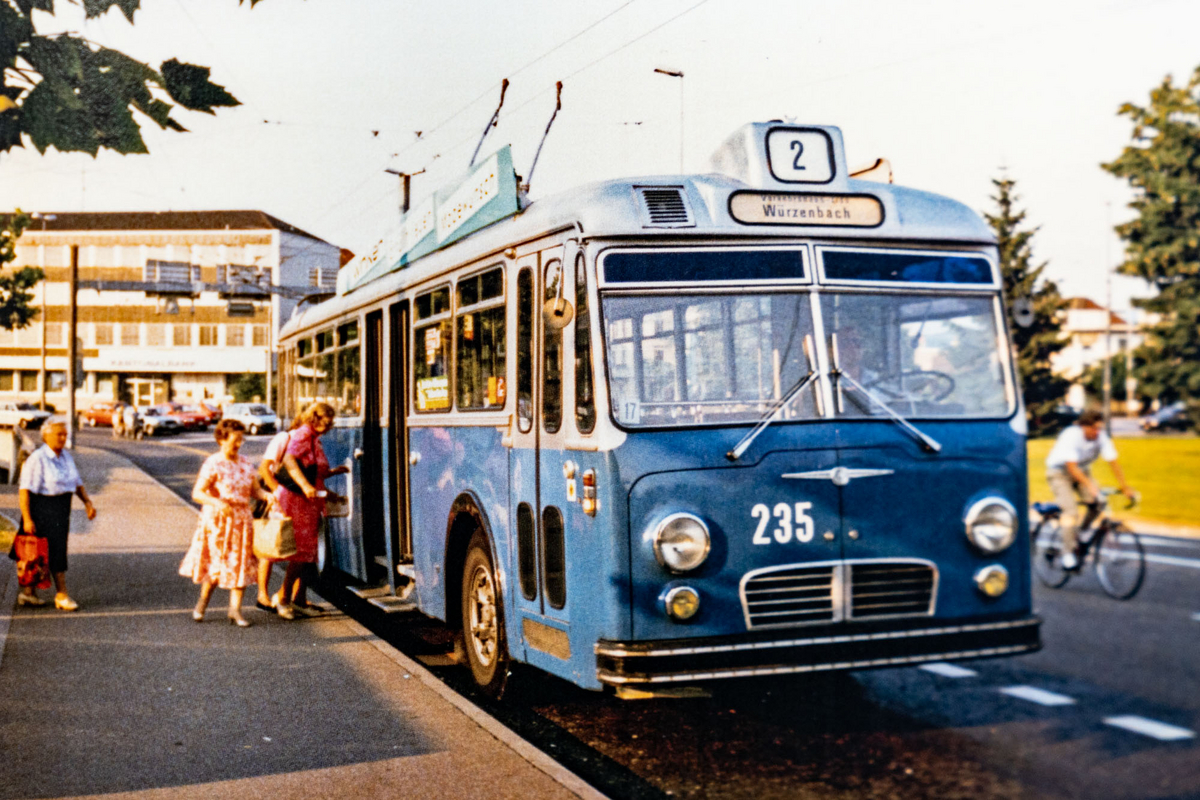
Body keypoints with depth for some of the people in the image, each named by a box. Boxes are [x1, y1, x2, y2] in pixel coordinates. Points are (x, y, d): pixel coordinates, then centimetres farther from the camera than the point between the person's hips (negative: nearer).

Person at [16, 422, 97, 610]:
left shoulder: (66, 457, 10)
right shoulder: (37, 459, -14)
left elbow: (77, 483, 17)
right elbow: (24, 490, -18)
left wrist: (87, 502, 1)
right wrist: (27, 519, -23)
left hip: (61, 509, 8)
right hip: (43, 508, -8)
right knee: (56, 551, -8)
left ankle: (28, 592, 22)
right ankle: (61, 596, -2)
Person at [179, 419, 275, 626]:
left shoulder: (245, 463, 8)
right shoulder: (213, 464, -10)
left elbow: (254, 490, 12)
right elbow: (197, 493, -14)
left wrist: (266, 496, -9)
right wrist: (217, 503, -30)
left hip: (242, 521, 5)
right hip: (217, 521, -5)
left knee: (241, 565, 2)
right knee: (217, 565, 0)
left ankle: (235, 610, 9)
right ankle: (202, 603, 24)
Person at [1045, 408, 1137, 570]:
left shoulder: (1101, 437, -16)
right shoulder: (1071, 436, -29)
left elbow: (1113, 463, -15)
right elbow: (1072, 467, -34)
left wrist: (1125, 488, -21)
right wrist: (1090, 486, -43)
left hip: (1082, 471, 5)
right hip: (1059, 473, -5)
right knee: (1071, 510, -22)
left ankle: (1079, 532, 8)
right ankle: (1068, 554, -15)